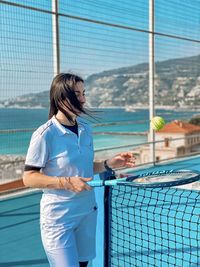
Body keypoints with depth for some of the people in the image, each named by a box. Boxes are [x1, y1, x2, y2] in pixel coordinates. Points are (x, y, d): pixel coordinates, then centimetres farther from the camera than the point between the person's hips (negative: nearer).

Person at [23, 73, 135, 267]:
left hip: (88, 213, 7)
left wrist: (109, 164, 0)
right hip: (58, 218, -6)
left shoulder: (86, 129, 4)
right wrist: (67, 183, -24)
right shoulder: (45, 134, -17)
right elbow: (29, 177, -15)